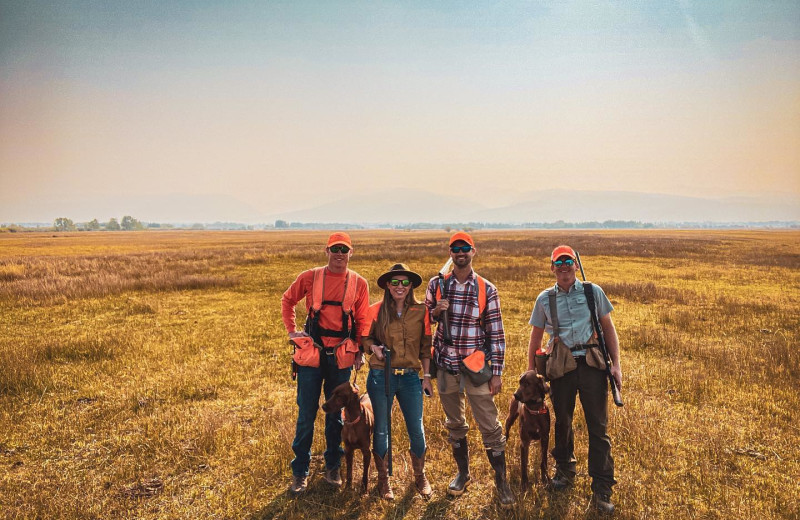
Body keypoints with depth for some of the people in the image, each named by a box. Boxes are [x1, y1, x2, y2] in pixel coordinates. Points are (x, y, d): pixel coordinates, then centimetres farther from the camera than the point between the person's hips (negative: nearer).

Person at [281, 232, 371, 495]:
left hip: (341, 355, 1)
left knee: (336, 414, 12)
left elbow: (363, 320, 6)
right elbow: (287, 300, 14)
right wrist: (291, 330, 6)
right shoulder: (310, 277, 0)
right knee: (306, 414, 4)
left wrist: (361, 351, 0)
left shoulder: (359, 283, 2)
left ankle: (332, 467, 28)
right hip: (311, 353, -1)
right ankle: (300, 471, 18)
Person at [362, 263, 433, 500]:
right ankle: (383, 479, 29)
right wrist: (374, 347, -13)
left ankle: (420, 476, 31)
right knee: (381, 430, 10)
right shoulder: (376, 310, -3)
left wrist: (427, 376, 4)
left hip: (410, 377, 1)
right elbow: (364, 337, 8)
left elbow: (425, 346, 6)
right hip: (381, 376, -1)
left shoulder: (421, 311, 0)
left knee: (417, 429, 6)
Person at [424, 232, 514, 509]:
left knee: (490, 426, 0)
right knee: (454, 424, 15)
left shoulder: (487, 289, -4)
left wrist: (497, 372, -6)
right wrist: (436, 311, -12)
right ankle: (462, 472, 34)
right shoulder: (436, 284, 1)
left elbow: (496, 332, -3)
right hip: (445, 365, 2)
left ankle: (501, 481, 16)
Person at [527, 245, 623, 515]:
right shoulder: (544, 299, 5)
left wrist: (616, 364, -2)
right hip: (560, 367, 2)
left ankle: (602, 490, 7)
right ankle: (564, 470, 37)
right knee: (562, 422, 15)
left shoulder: (593, 292, 2)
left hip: (592, 364, -1)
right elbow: (536, 337, 12)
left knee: (598, 426, -1)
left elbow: (608, 328, 5)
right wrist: (531, 371, 11)